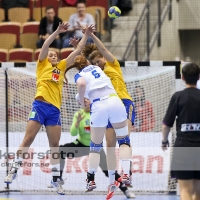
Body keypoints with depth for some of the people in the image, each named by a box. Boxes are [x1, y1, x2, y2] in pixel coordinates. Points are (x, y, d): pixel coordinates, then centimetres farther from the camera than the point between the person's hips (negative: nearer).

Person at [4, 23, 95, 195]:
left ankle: (56, 178, 7)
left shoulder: (61, 67, 20)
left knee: (55, 144, 4)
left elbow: (78, 50, 21)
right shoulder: (42, 64, 11)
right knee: (28, 139, -7)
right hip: (40, 105, -4)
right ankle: (14, 170, -4)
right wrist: (58, 31, -11)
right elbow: (46, 45, -3)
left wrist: (87, 34, 17)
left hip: (55, 109, 4)